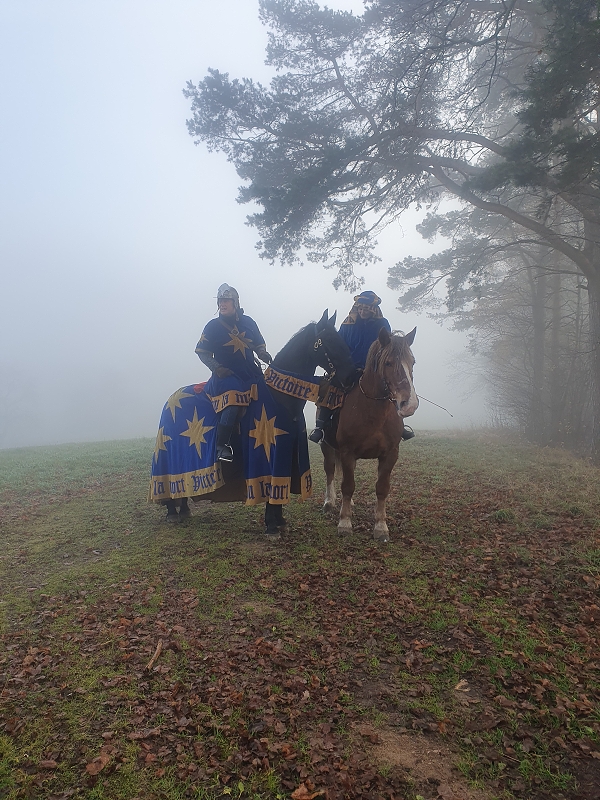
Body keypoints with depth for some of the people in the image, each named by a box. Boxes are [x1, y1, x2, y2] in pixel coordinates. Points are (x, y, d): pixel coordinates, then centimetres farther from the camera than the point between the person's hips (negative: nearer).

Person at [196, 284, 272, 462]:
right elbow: (202, 352, 4)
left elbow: (259, 345, 18)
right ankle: (221, 445, -27)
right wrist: (216, 368, -12)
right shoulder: (213, 326, 2)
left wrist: (263, 355, -5)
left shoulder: (248, 322, 10)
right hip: (226, 374, -5)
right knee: (233, 398, -31)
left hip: (251, 372, 5)